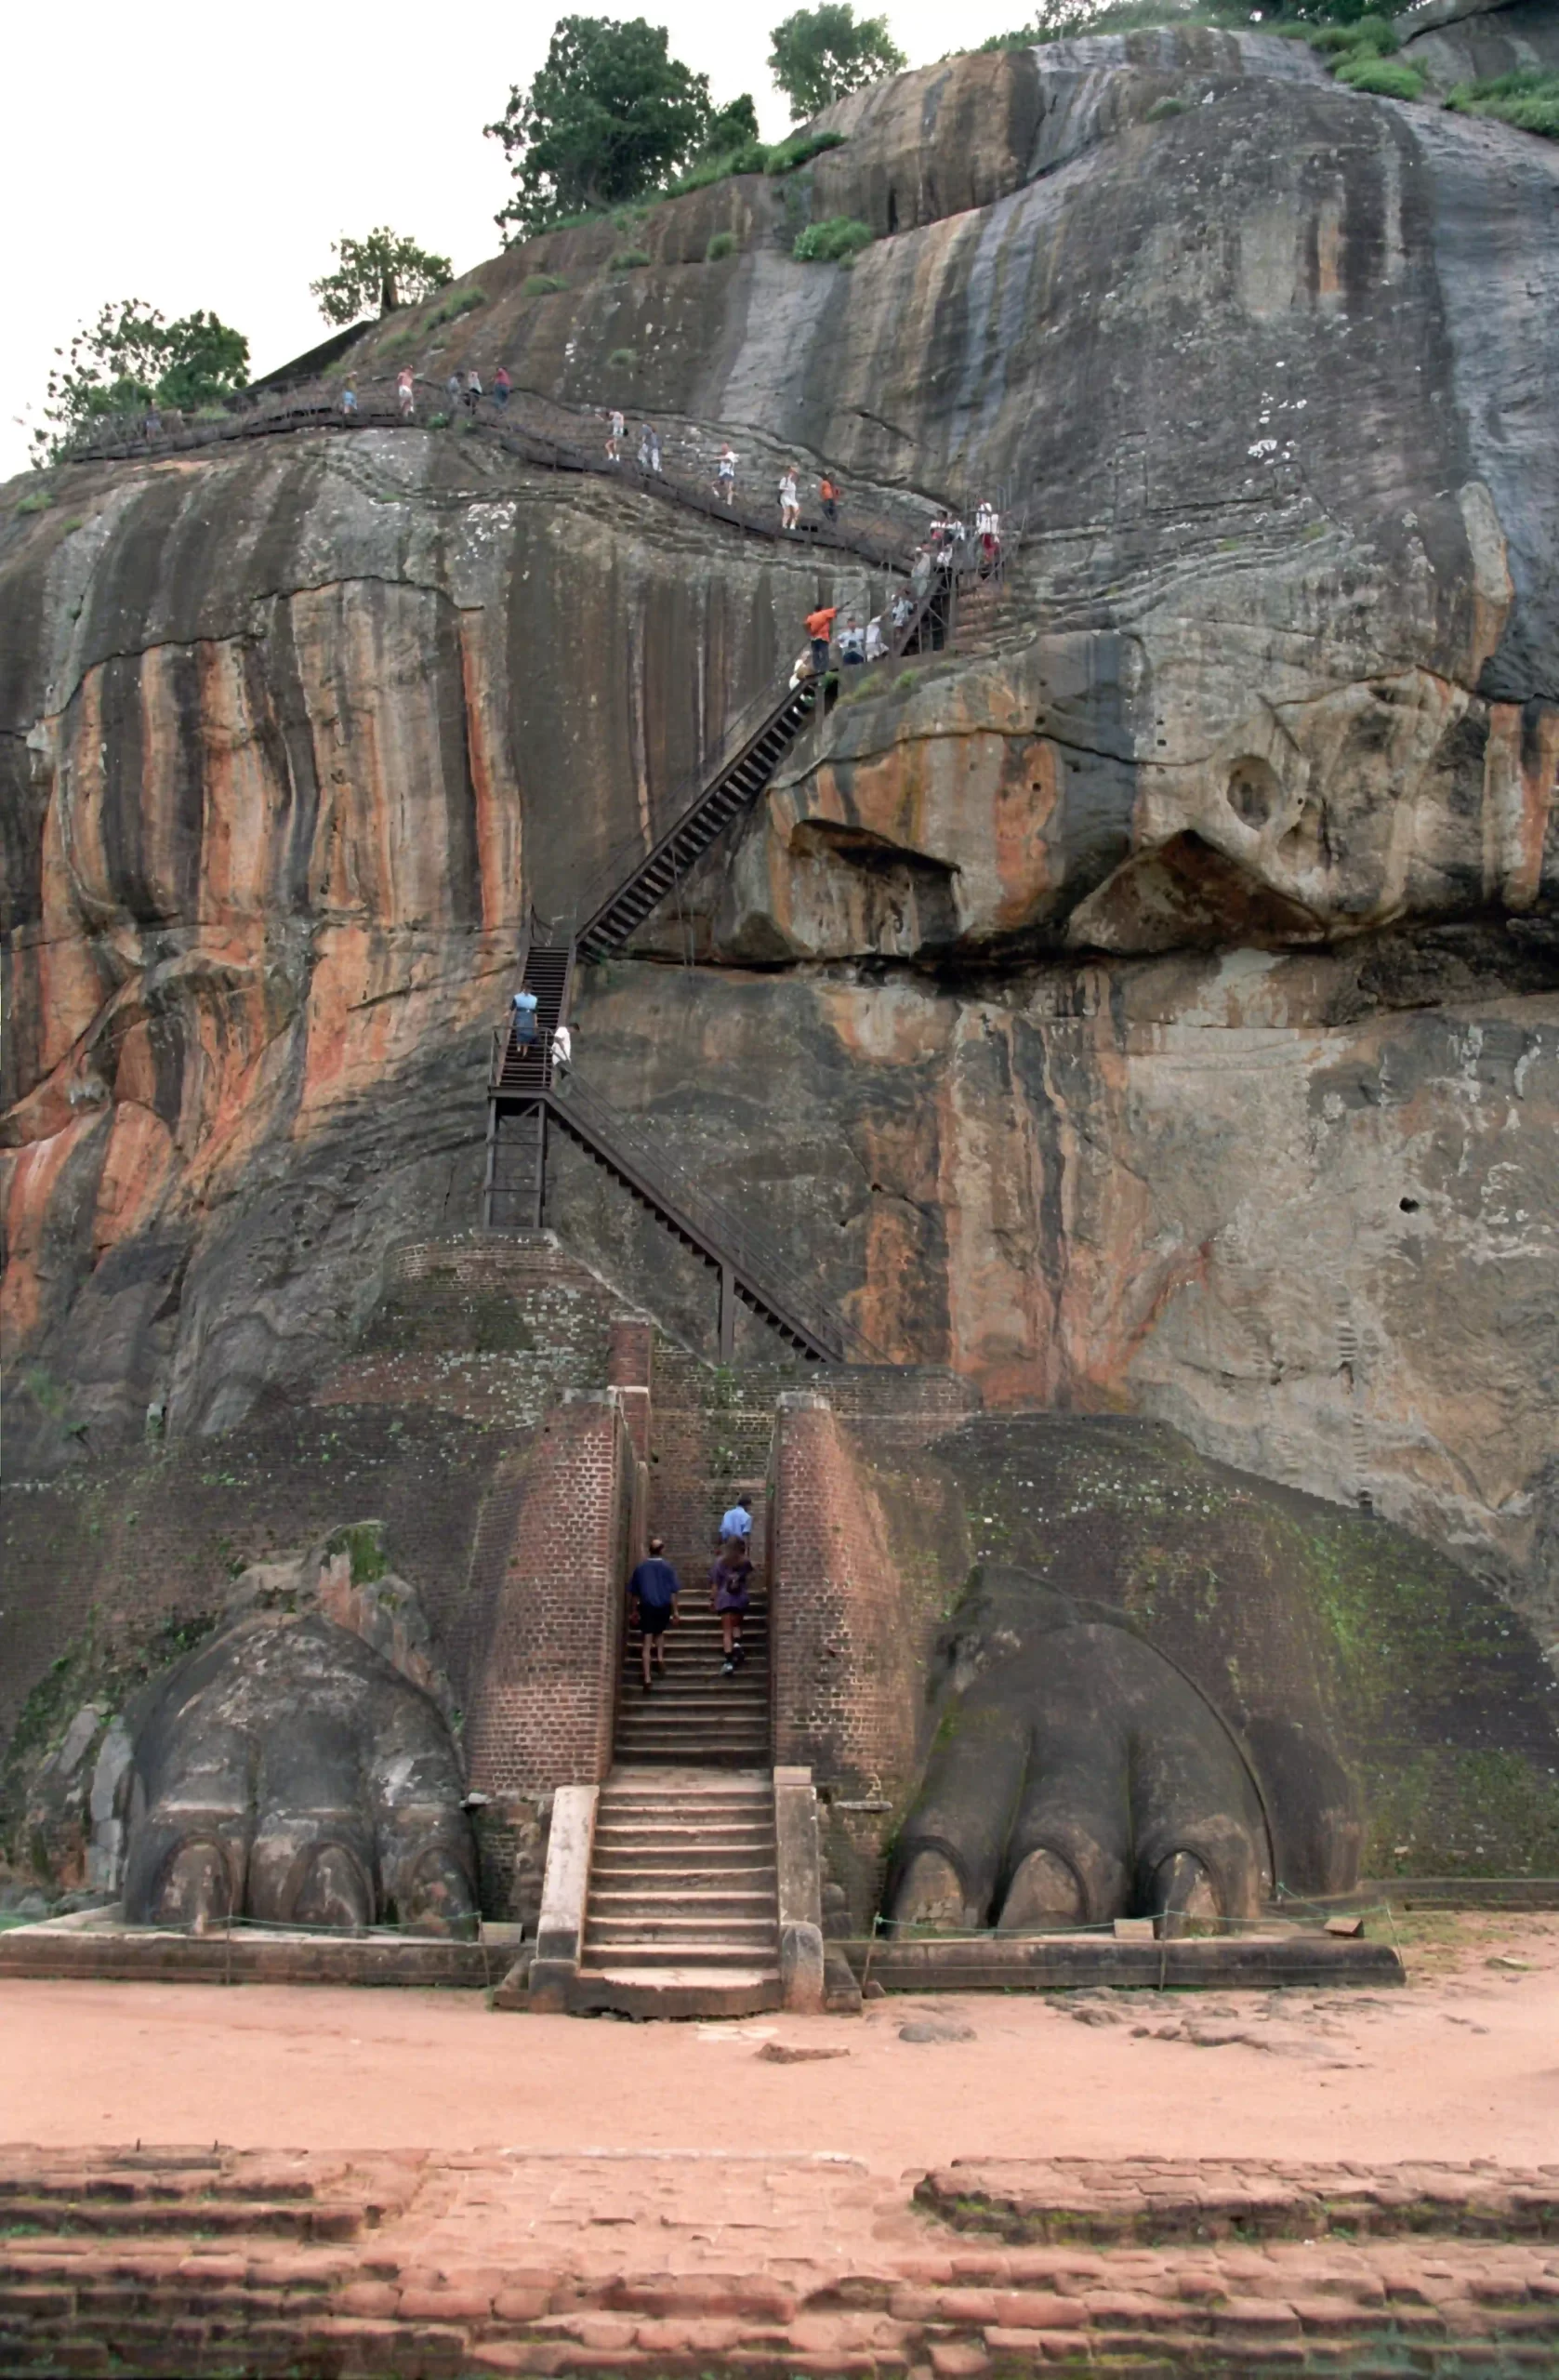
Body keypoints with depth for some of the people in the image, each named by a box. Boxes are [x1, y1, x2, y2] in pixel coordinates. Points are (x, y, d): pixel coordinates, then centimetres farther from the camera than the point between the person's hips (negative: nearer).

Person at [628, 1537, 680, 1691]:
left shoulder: (640, 1567, 4)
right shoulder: (667, 1567, -2)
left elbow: (633, 1593, 8)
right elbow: (673, 1591, -3)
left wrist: (633, 1611, 18)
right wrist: (675, 1610, 5)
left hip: (647, 1607, 0)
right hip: (663, 1606, 0)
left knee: (646, 1643, 0)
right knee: (660, 1632, 30)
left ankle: (647, 1678, -6)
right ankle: (660, 1658, 13)